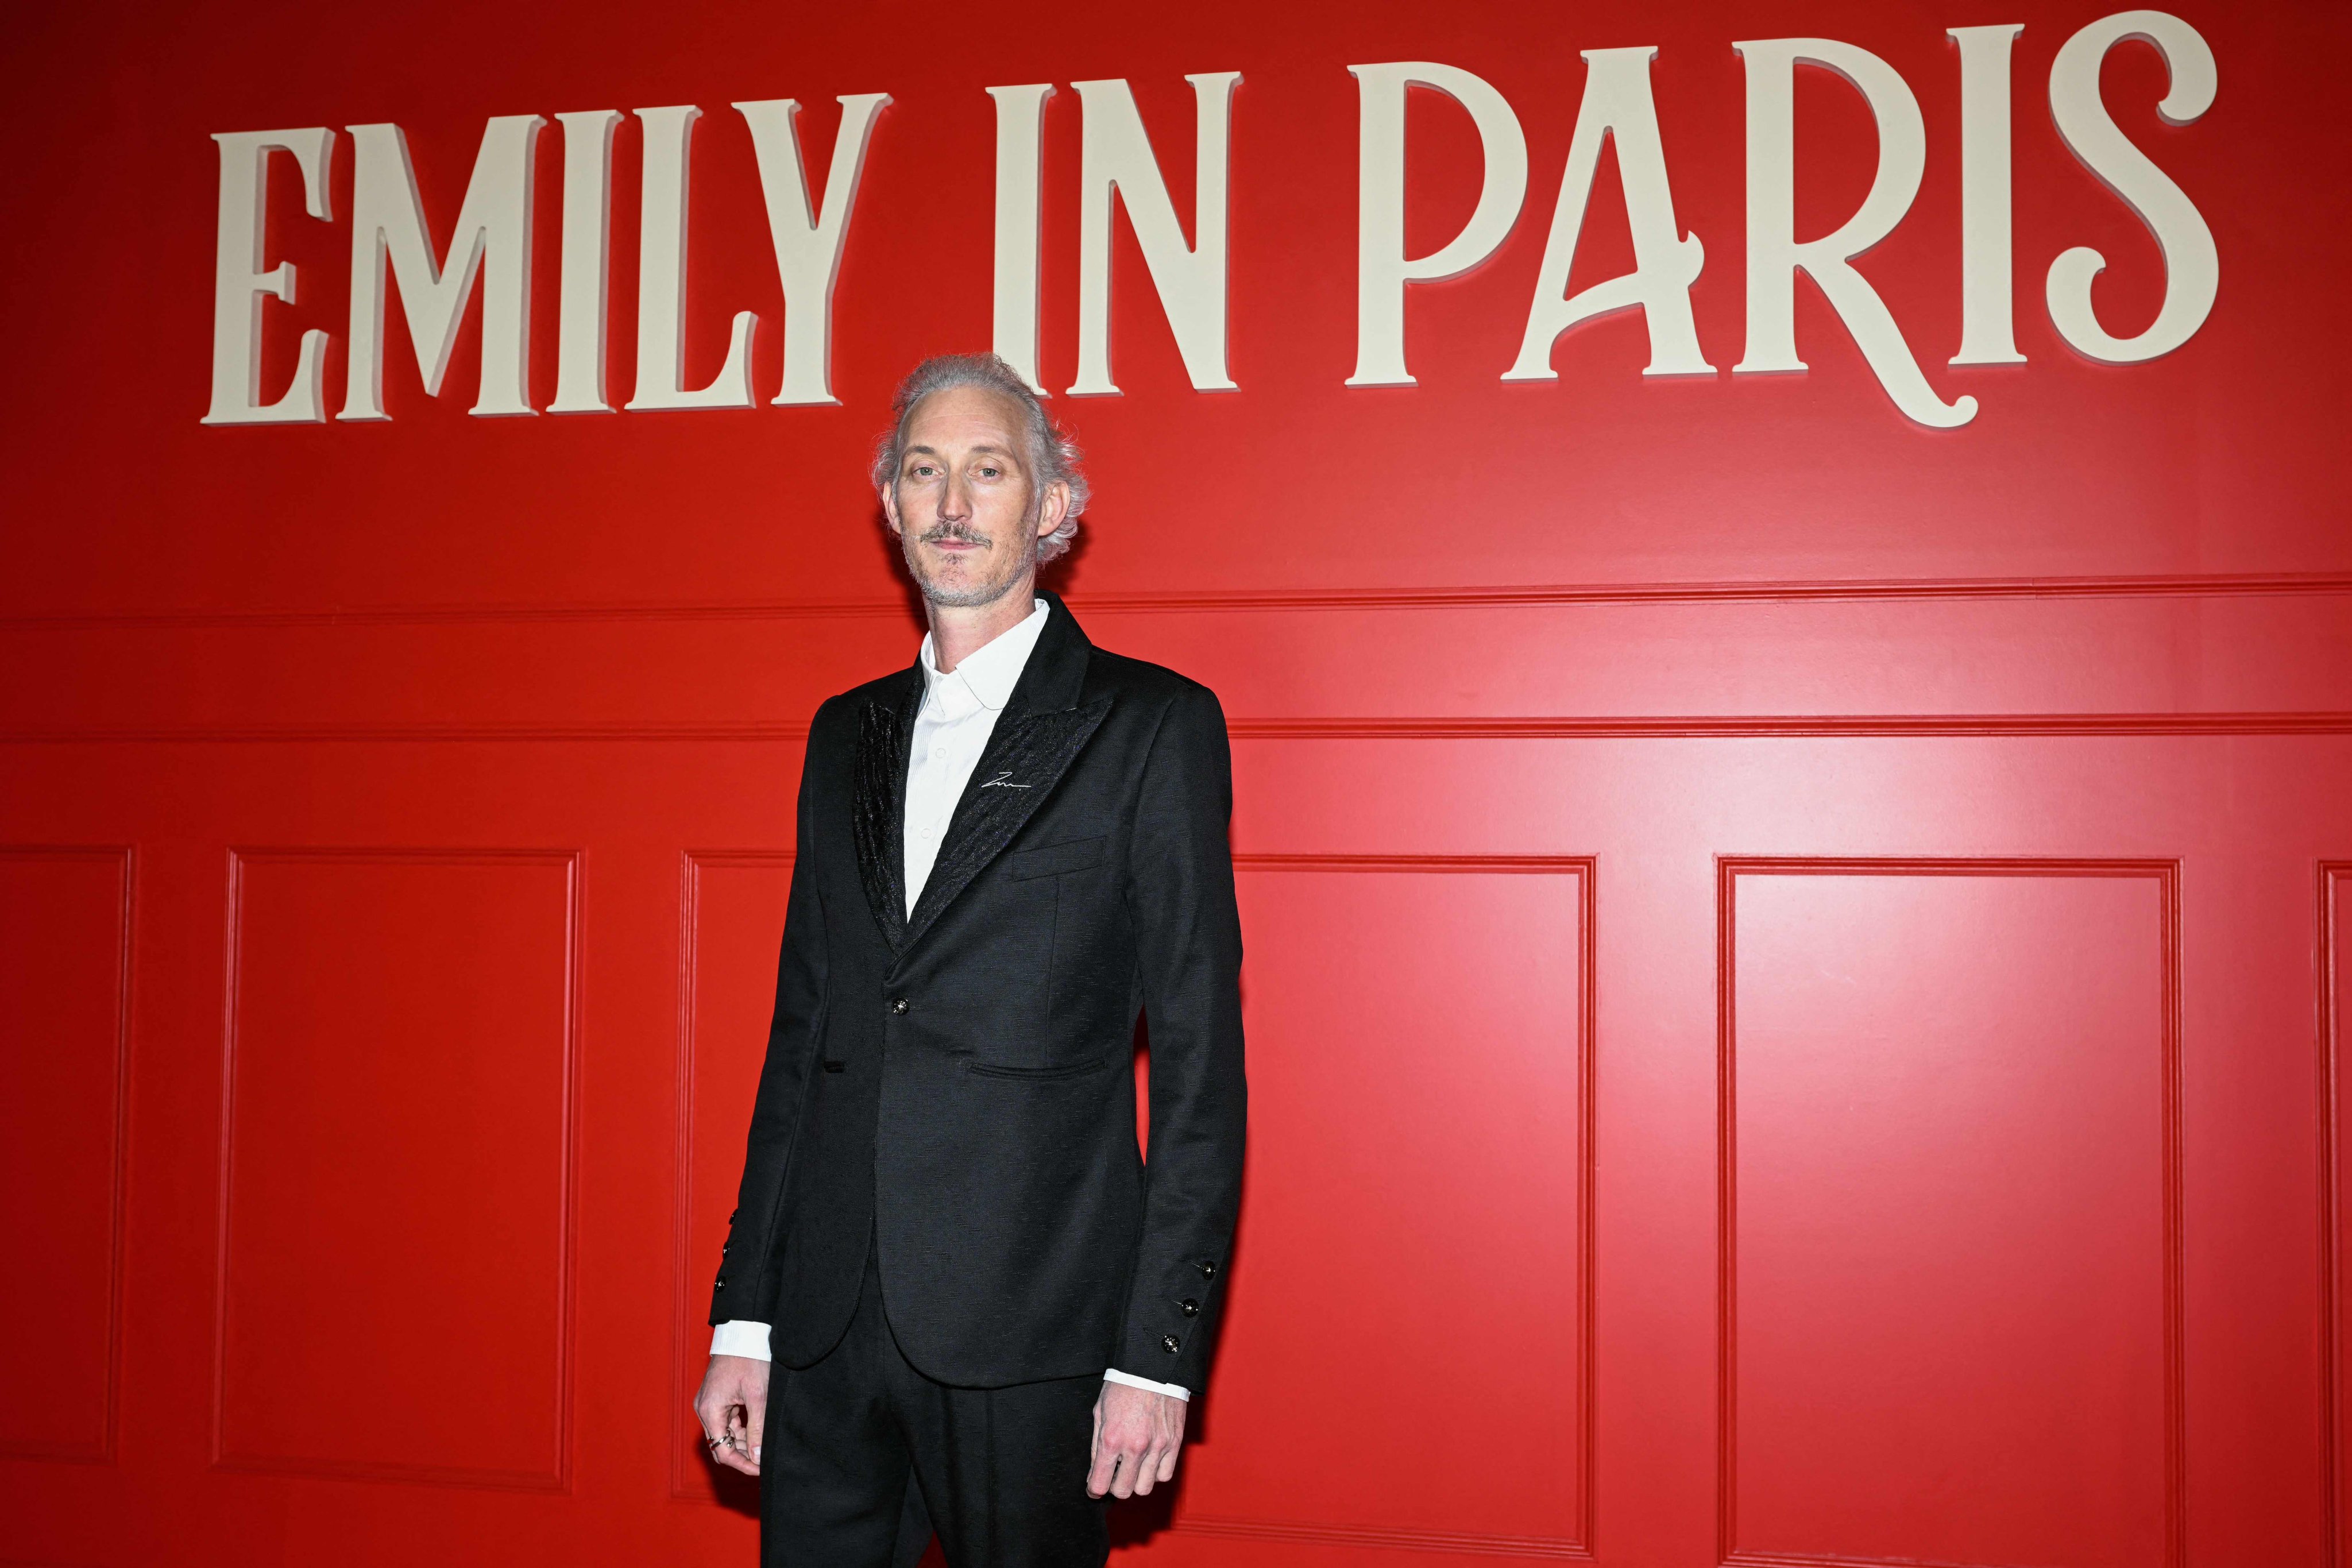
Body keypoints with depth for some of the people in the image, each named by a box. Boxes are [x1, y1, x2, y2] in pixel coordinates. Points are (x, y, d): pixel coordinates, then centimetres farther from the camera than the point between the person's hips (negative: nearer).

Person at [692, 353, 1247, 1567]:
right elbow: (801, 1034, 15)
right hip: (831, 1327, 5)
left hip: (1028, 1329, -4)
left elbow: (1198, 1057, -5)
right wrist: (745, 1318, 11)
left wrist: (1158, 1353, -10)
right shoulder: (847, 733, 13)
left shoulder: (1154, 724, -2)